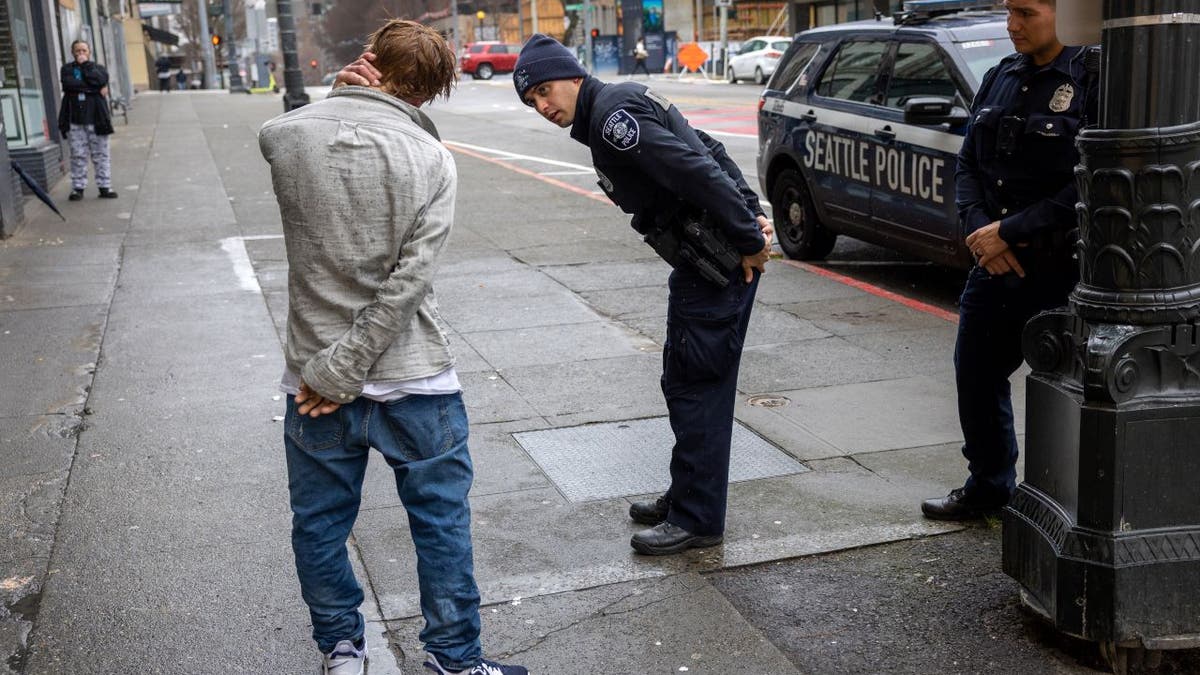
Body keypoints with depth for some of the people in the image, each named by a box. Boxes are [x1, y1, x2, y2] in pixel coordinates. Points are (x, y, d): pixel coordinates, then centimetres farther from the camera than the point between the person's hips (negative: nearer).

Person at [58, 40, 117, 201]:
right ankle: (78, 188, 6)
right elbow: (68, 84, -10)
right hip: (74, 120, 0)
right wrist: (94, 89, -10)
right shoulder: (67, 69, 11)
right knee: (78, 155, 0)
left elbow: (99, 80, -10)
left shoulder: (98, 68, 12)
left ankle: (104, 187, 7)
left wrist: (85, 64, -3)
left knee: (100, 154, 2)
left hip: (96, 119, 0)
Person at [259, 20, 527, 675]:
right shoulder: (431, 159, -10)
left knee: (319, 524, 18)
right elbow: (407, 282, -16)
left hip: (315, 378, 2)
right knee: (442, 522, 14)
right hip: (413, 379, -1)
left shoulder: (284, 135, -6)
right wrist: (344, 369, -14)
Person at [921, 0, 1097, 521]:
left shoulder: (1091, 82, -13)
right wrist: (978, 228, -5)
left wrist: (1008, 232, -16)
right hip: (994, 261, 7)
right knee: (976, 373, 16)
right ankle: (988, 487, 35)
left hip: (1059, 267, -7)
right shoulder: (1001, 77, 9)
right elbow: (968, 162, 11)